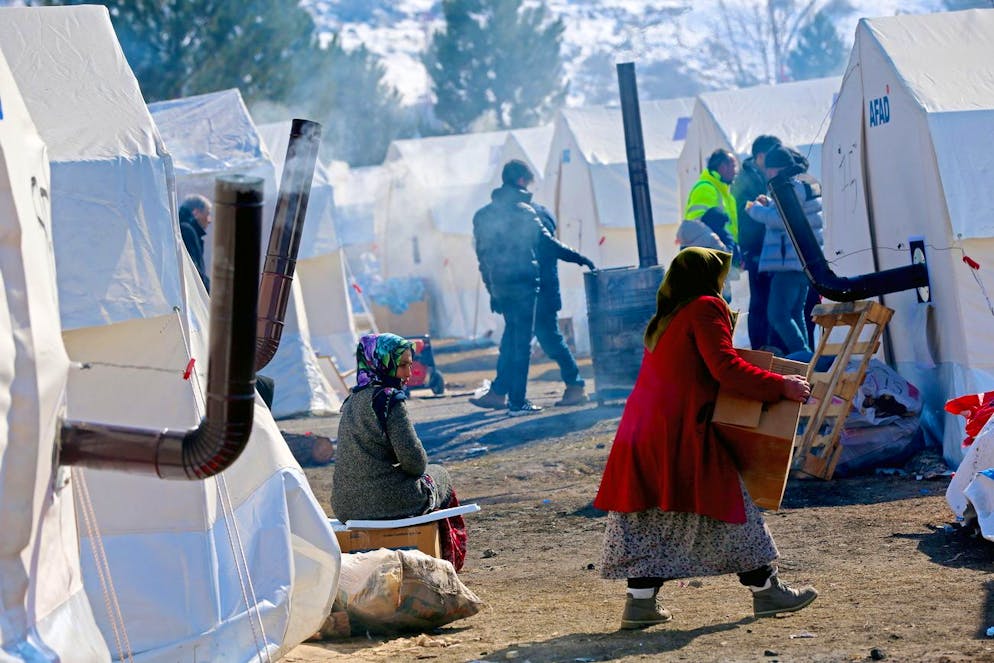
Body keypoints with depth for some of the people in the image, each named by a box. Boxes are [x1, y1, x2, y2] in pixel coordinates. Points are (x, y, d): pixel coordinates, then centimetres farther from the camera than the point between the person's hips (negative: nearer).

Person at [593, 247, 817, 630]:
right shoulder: (706, 308, -5)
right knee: (729, 506, 1)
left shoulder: (663, 320, 21)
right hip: (680, 434, -8)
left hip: (640, 433, 8)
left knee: (651, 518, 9)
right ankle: (765, 590, 8)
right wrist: (780, 386, -9)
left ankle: (640, 602, 3)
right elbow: (725, 368, -14)